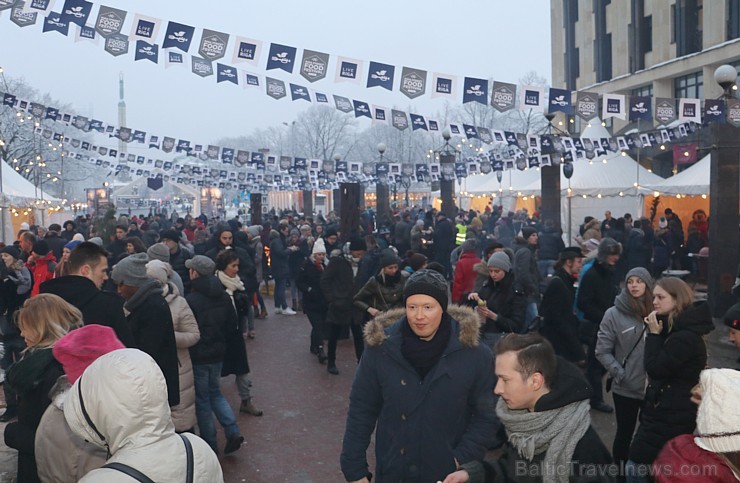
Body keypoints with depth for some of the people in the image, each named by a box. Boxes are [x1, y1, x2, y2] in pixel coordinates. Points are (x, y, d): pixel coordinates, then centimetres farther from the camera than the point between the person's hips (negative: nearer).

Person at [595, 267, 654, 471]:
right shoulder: (614, 314, -6)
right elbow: (602, 351, -5)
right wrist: (620, 374, -13)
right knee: (624, 434, 12)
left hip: (654, 387, 2)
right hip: (625, 389, -2)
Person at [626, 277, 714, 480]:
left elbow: (655, 368, -22)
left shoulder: (685, 336, -24)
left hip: (669, 416, -10)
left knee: (636, 467, -4)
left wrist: (654, 334, -17)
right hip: (669, 411, 10)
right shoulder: (678, 328, 9)